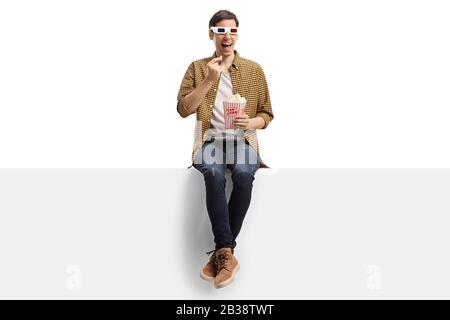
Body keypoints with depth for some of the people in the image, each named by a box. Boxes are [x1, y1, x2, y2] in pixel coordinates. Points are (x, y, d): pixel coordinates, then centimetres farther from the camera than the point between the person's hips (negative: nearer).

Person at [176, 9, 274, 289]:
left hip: (243, 140, 1)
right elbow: (183, 110, -1)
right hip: (210, 140, 0)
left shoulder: (254, 69, 11)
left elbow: (267, 114, 13)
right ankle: (227, 252, -30)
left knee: (244, 175, -34)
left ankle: (221, 251, -22)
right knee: (214, 174, -36)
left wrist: (251, 123, -10)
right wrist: (209, 80, -10)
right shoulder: (198, 68, 10)